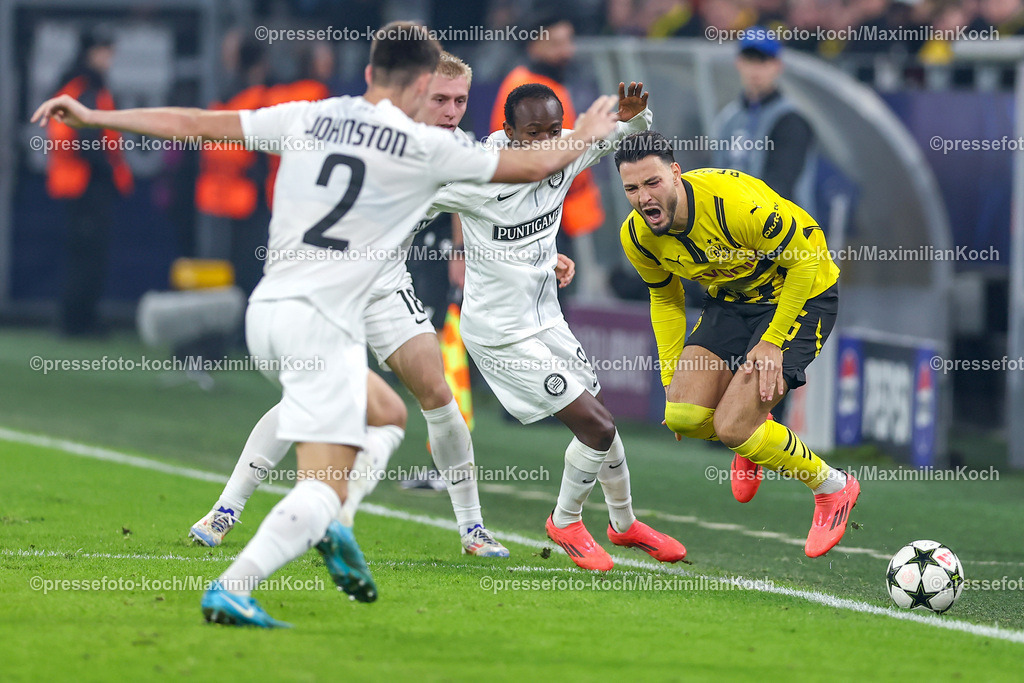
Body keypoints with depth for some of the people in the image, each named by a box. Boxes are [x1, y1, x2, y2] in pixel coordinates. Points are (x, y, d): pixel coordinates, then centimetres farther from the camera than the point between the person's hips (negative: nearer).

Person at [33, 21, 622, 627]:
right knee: (325, 487, -10)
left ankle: (330, 528, 12)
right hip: (324, 323, -7)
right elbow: (536, 166, 8)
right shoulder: (426, 148, -3)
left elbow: (195, 124, 10)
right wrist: (587, 138, 28)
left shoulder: (306, 118, 7)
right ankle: (233, 589, -27)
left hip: (267, 311, 7)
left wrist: (94, 117, 18)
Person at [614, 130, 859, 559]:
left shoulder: (735, 202, -34)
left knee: (731, 428, -17)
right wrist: (671, 374, 5)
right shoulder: (637, 236, -13)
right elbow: (664, 297, 8)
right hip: (730, 299, 6)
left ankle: (833, 488, 7)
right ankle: (753, 431, 24)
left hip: (801, 296, -6)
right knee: (683, 417, -12)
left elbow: (807, 258, -22)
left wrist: (772, 342, -22)